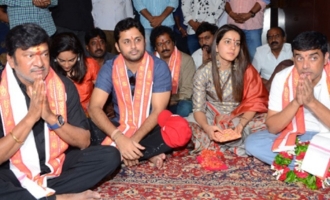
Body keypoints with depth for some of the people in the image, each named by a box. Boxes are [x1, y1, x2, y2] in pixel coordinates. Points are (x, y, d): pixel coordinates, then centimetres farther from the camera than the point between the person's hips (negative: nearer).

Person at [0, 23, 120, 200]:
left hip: (56, 165, 4)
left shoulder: (63, 86, -6)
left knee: (110, 156, -16)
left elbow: (84, 142, -6)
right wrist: (30, 117, -27)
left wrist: (51, 117, -22)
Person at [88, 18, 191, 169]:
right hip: (120, 128, 2)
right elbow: (94, 108, -17)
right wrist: (119, 138, -34)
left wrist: (133, 140, -30)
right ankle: (149, 154, -20)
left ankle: (123, 154, -20)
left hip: (150, 128, -1)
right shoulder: (109, 68, -8)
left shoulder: (159, 67, -11)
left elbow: (158, 111, -16)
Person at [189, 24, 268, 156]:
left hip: (241, 120, 1)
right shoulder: (203, 73, -6)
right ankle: (236, 147, -27)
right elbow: (198, 109, -9)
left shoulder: (246, 70, -2)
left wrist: (241, 124, -26)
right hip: (213, 122, -1)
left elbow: (252, 103, -5)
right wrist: (207, 127, -31)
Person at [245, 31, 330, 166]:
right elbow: (272, 128, -14)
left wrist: (312, 102, -33)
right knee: (252, 143, -22)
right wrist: (296, 102, -28)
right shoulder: (282, 78, -12)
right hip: (295, 135, 3)